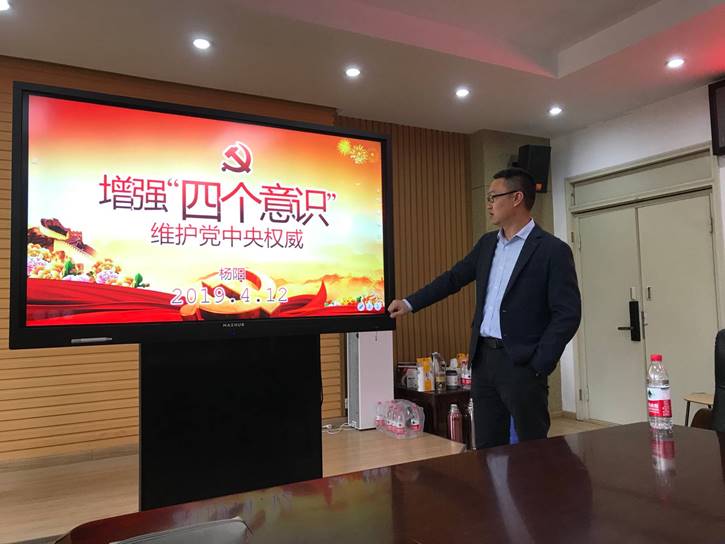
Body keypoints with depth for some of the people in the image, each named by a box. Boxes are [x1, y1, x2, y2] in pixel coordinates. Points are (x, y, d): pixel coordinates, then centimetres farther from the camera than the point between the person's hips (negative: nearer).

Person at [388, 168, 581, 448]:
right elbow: (453, 278, 19)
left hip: (521, 363, -6)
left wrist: (539, 365, -15)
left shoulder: (552, 250, -9)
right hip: (483, 358, 6)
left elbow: (568, 314, -11)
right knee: (487, 447, 13)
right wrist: (410, 303, 16)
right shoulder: (487, 243, 12)